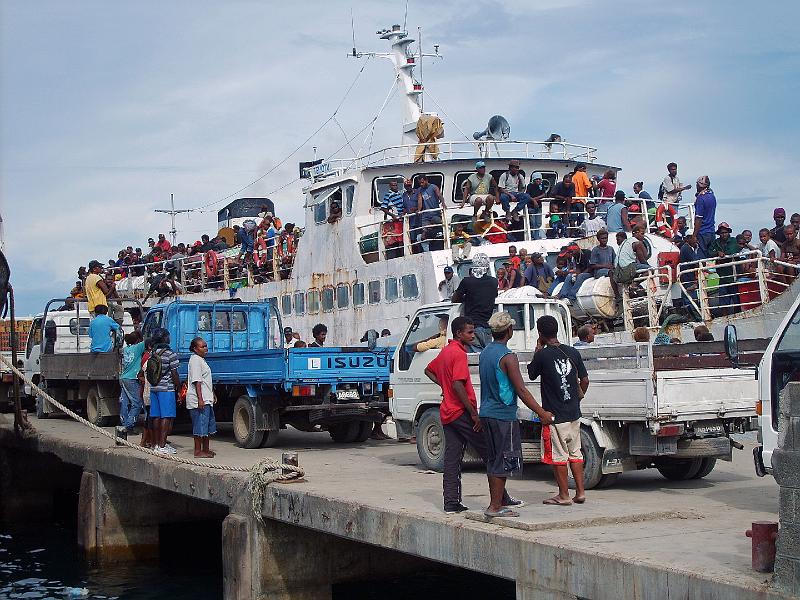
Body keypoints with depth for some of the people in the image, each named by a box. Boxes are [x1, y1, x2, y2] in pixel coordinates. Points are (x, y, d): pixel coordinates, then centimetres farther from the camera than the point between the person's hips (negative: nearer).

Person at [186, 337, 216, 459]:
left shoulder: (201, 360, 19)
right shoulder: (195, 360, -13)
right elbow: (197, 381, -19)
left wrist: (212, 395, 31)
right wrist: (200, 399, -24)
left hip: (206, 400, 11)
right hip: (198, 400, -11)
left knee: (208, 425, 16)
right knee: (200, 426, -7)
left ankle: (206, 449, 24)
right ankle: (198, 451, -4)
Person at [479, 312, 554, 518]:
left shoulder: (485, 353, 11)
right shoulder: (507, 357, -16)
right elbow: (521, 390, -19)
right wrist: (542, 413, -14)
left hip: (486, 413, 9)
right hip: (503, 416, -9)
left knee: (493, 460, 14)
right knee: (504, 462, -3)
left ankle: (494, 504, 18)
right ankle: (496, 507, -3)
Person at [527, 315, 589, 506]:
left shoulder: (543, 355, -13)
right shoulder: (573, 352, 2)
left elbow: (532, 374, 4)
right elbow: (584, 379, 9)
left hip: (554, 414, -5)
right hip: (573, 413, 6)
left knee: (559, 456, 3)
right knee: (575, 453, 14)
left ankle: (564, 495, 7)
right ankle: (580, 492, 15)